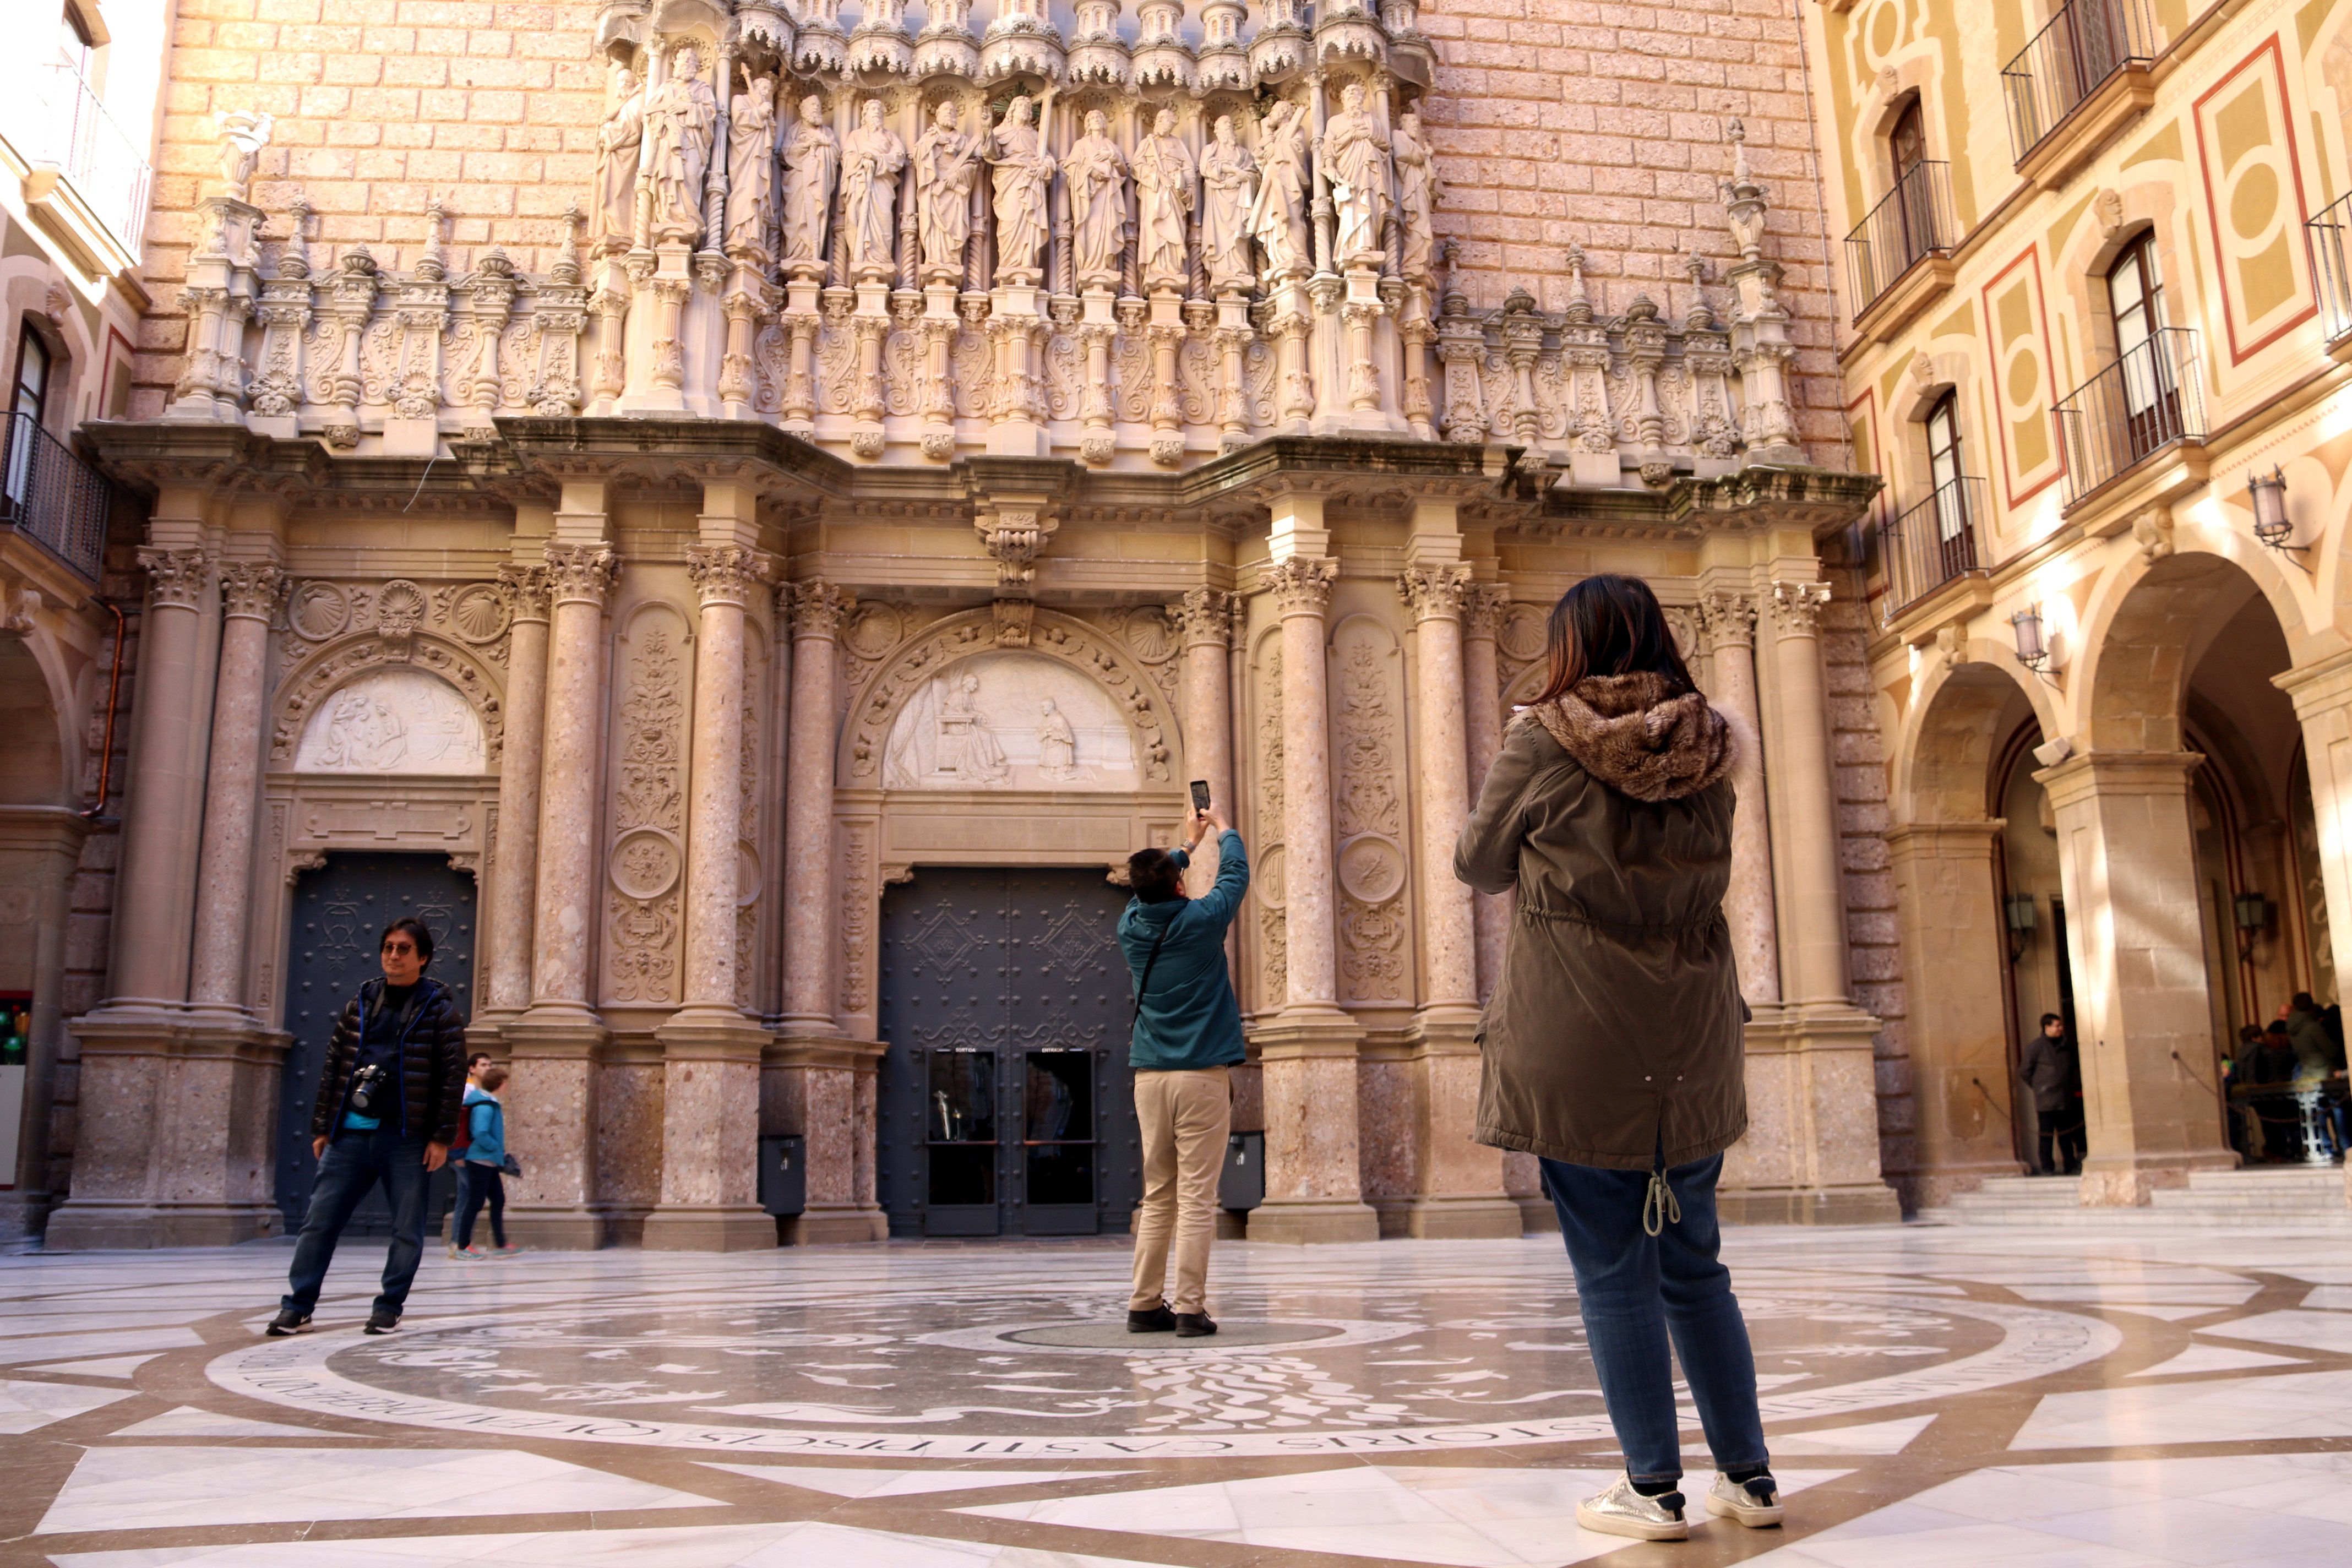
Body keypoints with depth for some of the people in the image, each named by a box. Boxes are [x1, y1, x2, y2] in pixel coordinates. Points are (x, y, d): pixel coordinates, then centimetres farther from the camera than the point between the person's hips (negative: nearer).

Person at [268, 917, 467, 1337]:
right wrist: (322, 1127, 9)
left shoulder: (438, 1007, -1)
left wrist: (442, 1137, -10)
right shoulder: (360, 1004, 12)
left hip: (407, 1137, -3)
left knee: (406, 1230, 3)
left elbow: (453, 1075, -5)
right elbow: (333, 1068, 15)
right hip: (350, 1133, 4)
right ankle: (297, 1307, 12)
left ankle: (389, 1308, 15)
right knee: (320, 1221, 3)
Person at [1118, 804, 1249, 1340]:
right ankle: (1190, 1309, -5)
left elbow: (1149, 886, 26)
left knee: (1157, 1198, 10)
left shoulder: (1132, 927, 5)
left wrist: (1189, 842, 39)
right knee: (1197, 1199, -4)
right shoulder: (1201, 921, -7)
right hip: (1201, 1077, -5)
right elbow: (1236, 874, 11)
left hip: (1150, 1077, 5)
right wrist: (1222, 830, 29)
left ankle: (1145, 1305, 11)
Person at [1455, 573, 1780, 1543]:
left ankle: (1655, 1489, 10)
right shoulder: (1707, 752, 5)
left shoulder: (1542, 745, -8)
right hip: (1694, 1053, 5)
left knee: (1613, 1274, 4)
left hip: (1580, 1053, -5)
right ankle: (1749, 1475, 22)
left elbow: (1479, 868, 3)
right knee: (1695, 1267, 16)